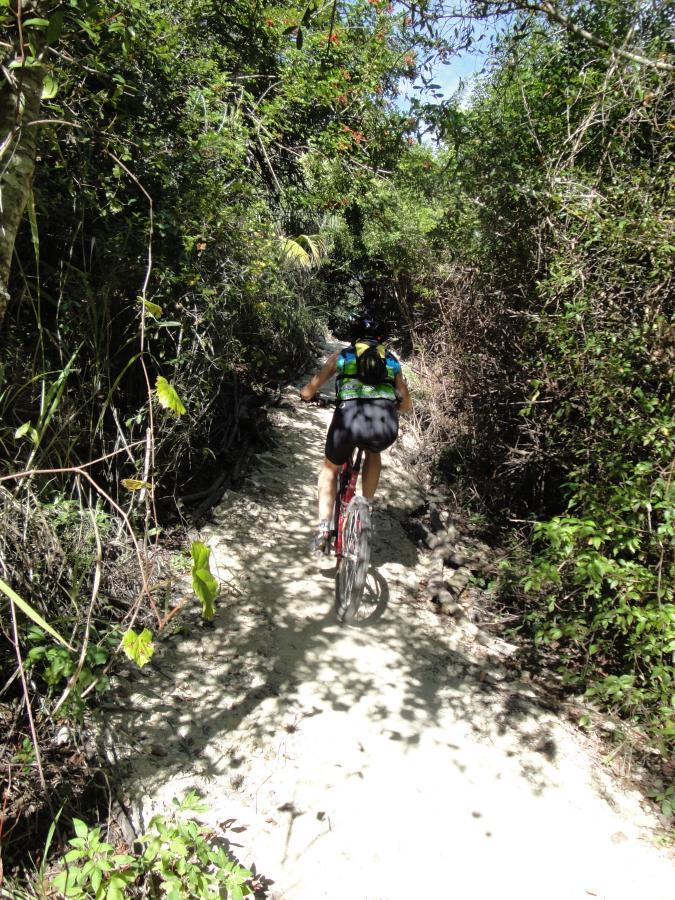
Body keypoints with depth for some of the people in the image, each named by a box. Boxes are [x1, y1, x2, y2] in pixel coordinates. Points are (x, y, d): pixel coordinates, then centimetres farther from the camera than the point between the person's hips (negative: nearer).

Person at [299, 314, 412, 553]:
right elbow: (406, 405, 35)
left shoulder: (341, 355, 23)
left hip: (350, 418, -1)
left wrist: (306, 392, 47)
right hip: (386, 427, 1)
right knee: (373, 452, 39)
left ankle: (324, 530, 16)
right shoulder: (391, 360, 29)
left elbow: (307, 392, 23)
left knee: (330, 468, 29)